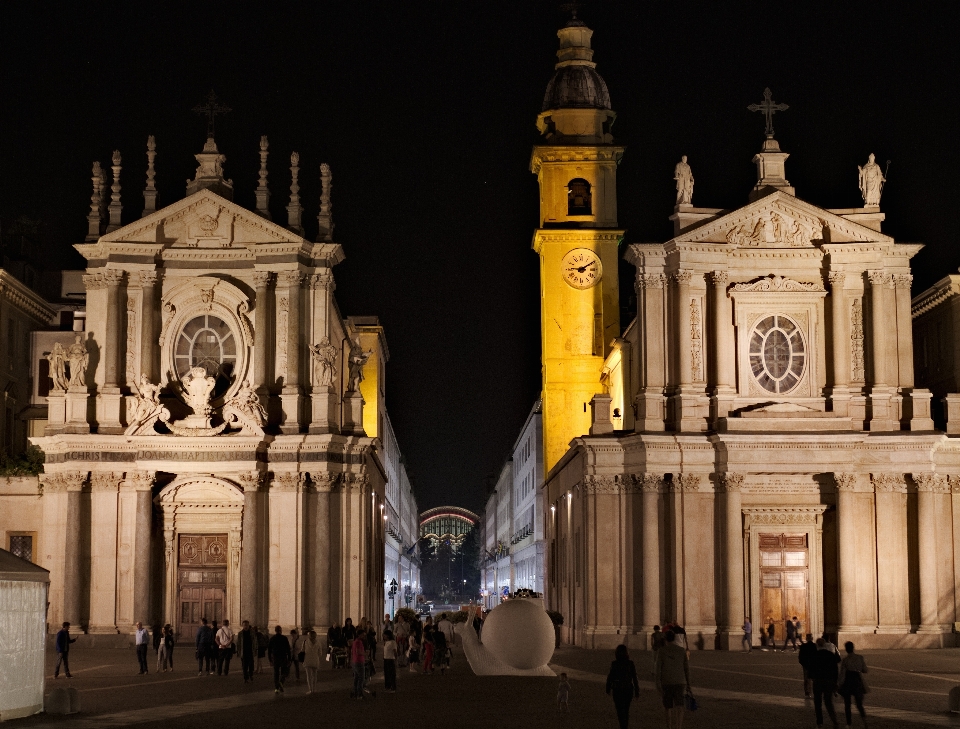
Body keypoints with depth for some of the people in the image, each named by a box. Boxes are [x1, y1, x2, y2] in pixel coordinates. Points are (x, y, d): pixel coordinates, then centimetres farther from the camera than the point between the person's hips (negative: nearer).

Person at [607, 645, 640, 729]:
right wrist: (637, 691, 3)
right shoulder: (630, 663, -5)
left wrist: (608, 690, 7)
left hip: (617, 690, -3)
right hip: (628, 689, 3)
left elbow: (610, 678, -6)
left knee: (620, 710, 2)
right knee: (626, 709, 18)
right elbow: (634, 678, -3)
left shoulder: (614, 664, -10)